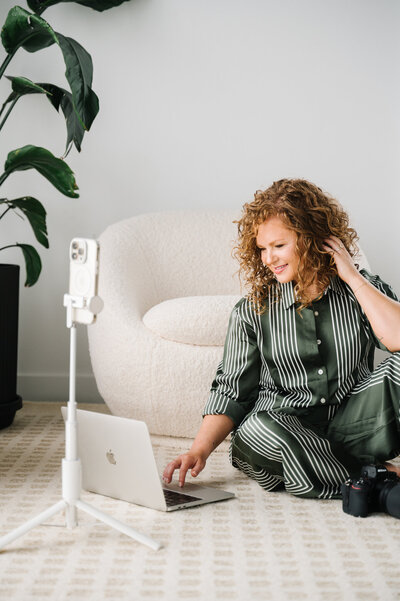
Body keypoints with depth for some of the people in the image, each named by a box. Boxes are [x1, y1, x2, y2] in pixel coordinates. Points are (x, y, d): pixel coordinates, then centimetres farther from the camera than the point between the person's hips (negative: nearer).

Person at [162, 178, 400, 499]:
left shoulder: (364, 289, 5)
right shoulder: (252, 311, 5)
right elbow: (231, 392, 5)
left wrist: (353, 277, -8)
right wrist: (199, 450, -11)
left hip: (351, 425, 0)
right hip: (283, 427, 1)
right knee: (258, 429, -36)